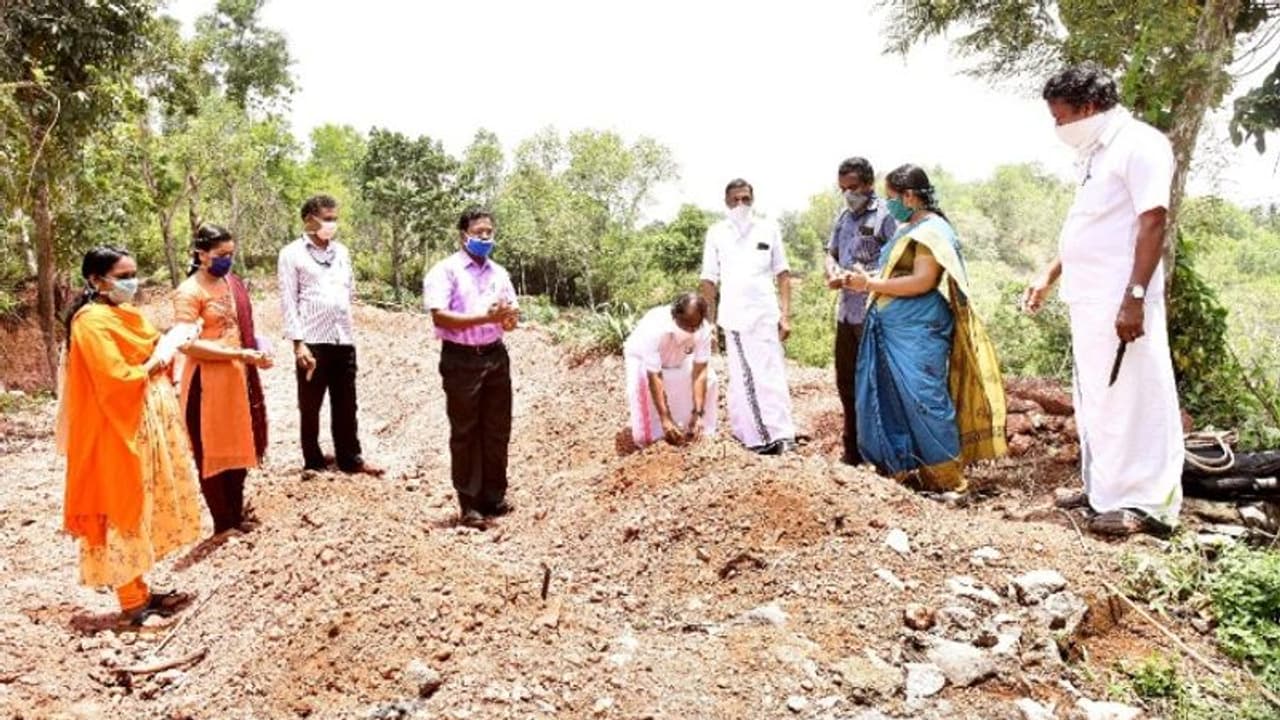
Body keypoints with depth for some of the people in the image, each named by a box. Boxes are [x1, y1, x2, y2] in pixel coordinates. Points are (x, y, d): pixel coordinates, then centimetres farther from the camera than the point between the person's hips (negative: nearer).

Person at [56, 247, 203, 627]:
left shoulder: (127, 314, 12)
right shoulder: (92, 322, -16)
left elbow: (159, 354, 17)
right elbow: (117, 379, -23)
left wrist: (160, 359, -4)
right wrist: (151, 367, -7)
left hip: (149, 425, 9)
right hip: (119, 432, -9)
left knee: (145, 509, 13)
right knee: (124, 512, -2)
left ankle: (141, 592, 24)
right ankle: (131, 604, 7)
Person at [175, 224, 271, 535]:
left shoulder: (232, 283, 10)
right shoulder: (189, 292, -12)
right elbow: (188, 344, -19)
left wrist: (256, 350, 4)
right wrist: (239, 354, -21)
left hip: (237, 377, 7)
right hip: (207, 381, -7)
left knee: (238, 448, 15)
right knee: (213, 453, 5)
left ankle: (237, 516, 29)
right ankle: (223, 524, 16)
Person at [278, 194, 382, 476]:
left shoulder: (341, 251, 13)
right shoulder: (292, 253, -2)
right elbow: (288, 300, -7)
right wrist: (298, 342, -13)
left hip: (344, 339, 5)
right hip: (313, 340, -5)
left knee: (346, 403, 11)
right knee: (310, 405, 7)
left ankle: (350, 458, 20)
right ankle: (313, 462, 18)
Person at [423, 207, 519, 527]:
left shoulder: (498, 272, 13)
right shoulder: (445, 270, -7)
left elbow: (513, 314, 12)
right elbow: (440, 316, -17)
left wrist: (509, 317, -12)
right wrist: (485, 317, -22)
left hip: (496, 356, 6)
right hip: (461, 359, -6)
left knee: (497, 430, 11)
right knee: (465, 432, 3)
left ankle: (494, 497, 24)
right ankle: (469, 504, 12)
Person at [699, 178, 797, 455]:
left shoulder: (768, 229, 6)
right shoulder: (716, 233, 6)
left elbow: (782, 274, 6)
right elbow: (709, 280, 7)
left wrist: (786, 314, -2)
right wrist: (710, 321, 3)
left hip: (765, 314, 0)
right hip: (733, 316, 1)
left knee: (772, 375, -3)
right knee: (743, 378, 5)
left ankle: (782, 435, -4)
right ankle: (755, 436, 12)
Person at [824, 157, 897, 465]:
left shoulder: (885, 215, -10)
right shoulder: (844, 217, 14)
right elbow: (831, 253, 18)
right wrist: (833, 272, -4)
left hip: (874, 314, -8)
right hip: (846, 312, 8)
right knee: (846, 381, 15)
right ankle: (853, 449, 28)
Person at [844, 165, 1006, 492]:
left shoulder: (932, 230, -11)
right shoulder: (909, 230, 17)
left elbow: (922, 281, -20)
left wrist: (871, 284, -16)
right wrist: (866, 280, 5)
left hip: (918, 333, -9)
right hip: (894, 330, 9)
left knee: (923, 398, -4)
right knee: (892, 397, 11)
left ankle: (945, 476, 6)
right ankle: (900, 464, 22)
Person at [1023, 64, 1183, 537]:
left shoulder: (1139, 144, -10)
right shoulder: (1096, 153, 18)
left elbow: (1153, 222, -17)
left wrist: (1135, 298, -23)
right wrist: (1049, 276, 23)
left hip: (1120, 300, -9)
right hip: (1088, 299, 9)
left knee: (1132, 396, -5)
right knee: (1095, 396, 13)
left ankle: (1146, 504, 3)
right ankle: (1103, 489, 23)